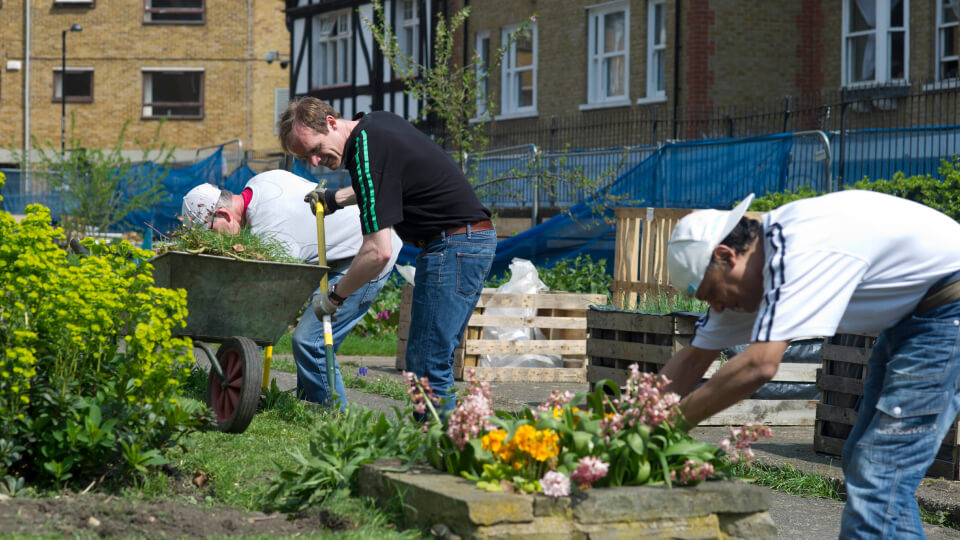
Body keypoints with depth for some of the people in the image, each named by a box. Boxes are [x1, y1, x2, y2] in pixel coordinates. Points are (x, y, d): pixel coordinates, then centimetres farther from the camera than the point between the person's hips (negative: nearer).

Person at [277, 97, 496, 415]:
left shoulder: (367, 153, -20)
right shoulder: (376, 123, 9)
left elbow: (378, 253, -22)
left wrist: (334, 296, -9)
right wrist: (335, 199, 29)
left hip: (453, 244, -10)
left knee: (429, 364, -11)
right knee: (421, 359, 10)